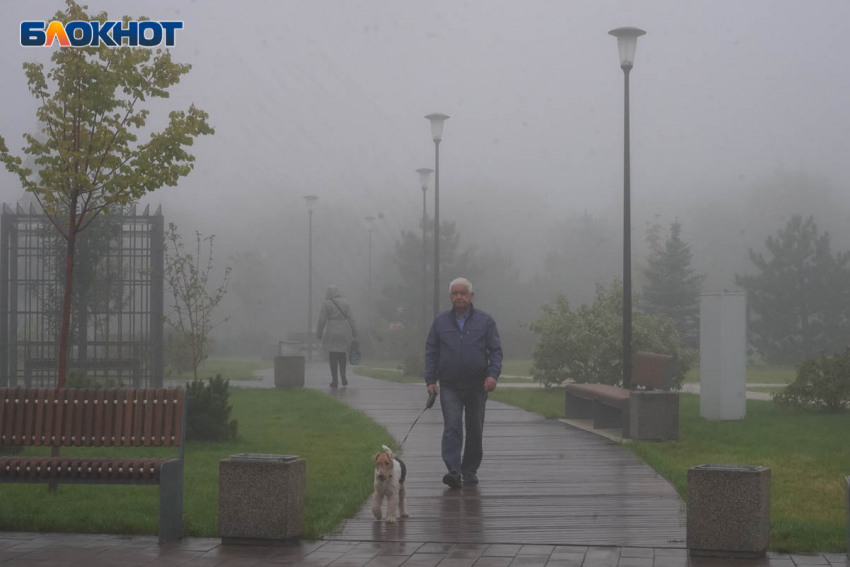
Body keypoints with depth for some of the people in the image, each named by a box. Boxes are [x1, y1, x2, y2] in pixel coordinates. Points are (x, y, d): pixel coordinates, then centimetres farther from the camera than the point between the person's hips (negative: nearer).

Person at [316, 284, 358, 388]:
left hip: (332, 334, -3)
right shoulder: (345, 303, 4)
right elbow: (350, 319, 2)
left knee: (333, 357, 3)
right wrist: (354, 333, 6)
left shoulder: (326, 304, -4)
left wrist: (319, 334, 5)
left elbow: (322, 321, -4)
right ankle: (343, 374, -4)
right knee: (342, 355, 17)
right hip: (344, 333, 3)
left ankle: (334, 380, 1)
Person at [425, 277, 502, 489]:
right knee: (452, 427, -13)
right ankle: (454, 471, -20)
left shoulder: (485, 321, 4)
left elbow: (496, 350, 2)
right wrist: (430, 380, -1)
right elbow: (431, 352, 8)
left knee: (475, 430, 8)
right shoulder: (440, 322, 7)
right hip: (449, 386, -1)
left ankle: (470, 470, 21)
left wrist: (493, 374, -14)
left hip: (477, 386, 1)